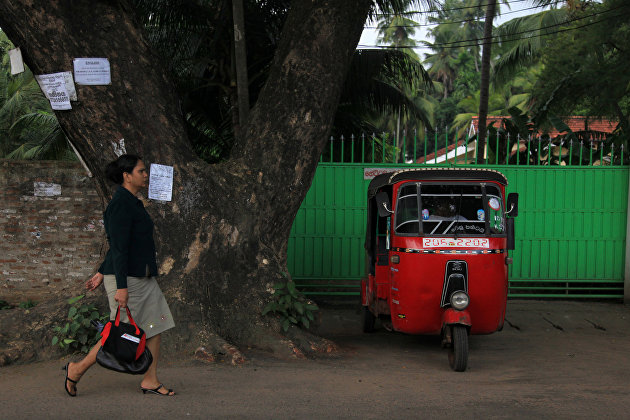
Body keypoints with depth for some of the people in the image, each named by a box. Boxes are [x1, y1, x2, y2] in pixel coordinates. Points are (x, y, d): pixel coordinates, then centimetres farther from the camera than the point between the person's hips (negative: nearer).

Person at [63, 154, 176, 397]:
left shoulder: (131, 202, 15)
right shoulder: (121, 204, -16)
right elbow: (119, 247, -22)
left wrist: (102, 273, 22)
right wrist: (121, 287, -25)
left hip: (143, 278, 10)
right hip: (126, 279, -10)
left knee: (155, 326, 6)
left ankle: (150, 381, 13)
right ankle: (77, 369, 13)